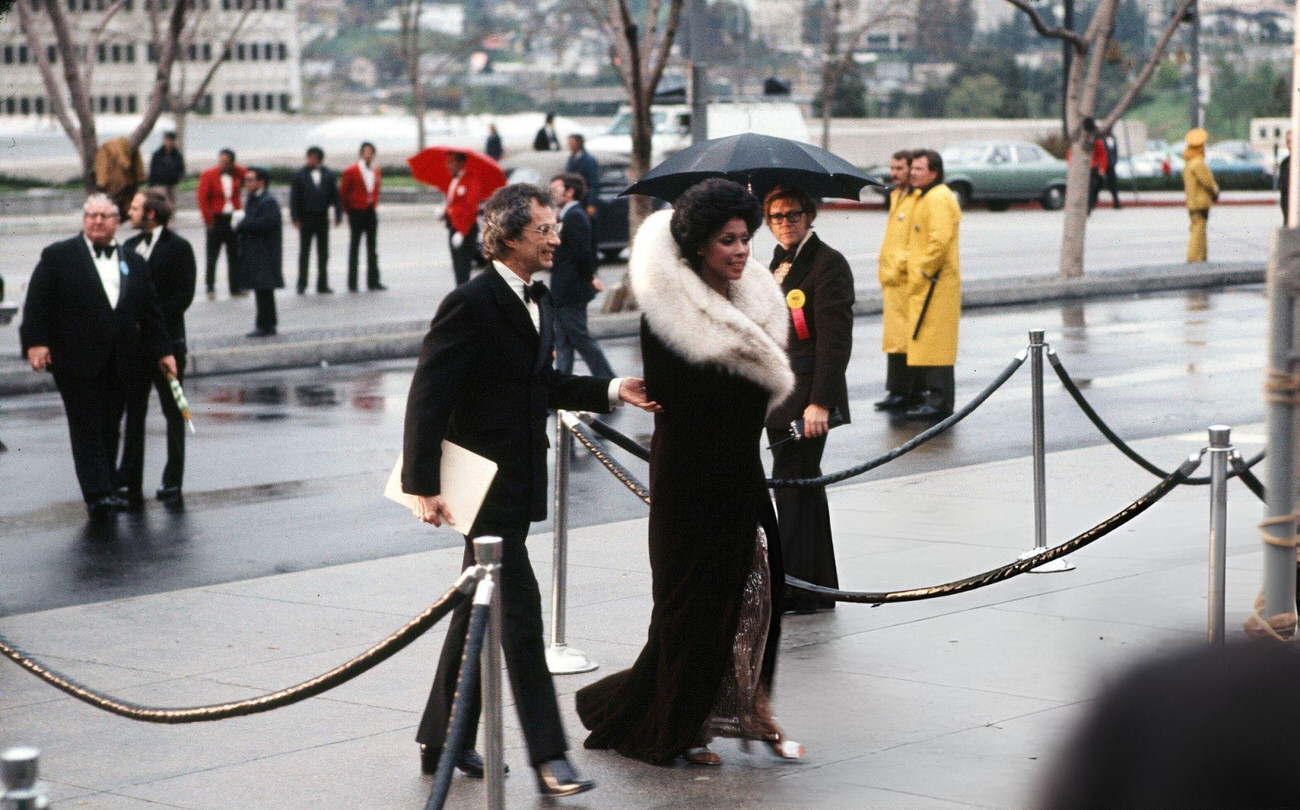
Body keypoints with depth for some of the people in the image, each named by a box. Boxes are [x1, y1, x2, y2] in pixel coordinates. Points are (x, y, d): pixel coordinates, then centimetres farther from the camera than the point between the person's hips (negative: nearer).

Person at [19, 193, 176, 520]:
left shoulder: (134, 263, 14)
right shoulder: (58, 257, 2)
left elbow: (150, 311, 16)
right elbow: (37, 302, -2)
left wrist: (162, 351, 12)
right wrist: (36, 342, -12)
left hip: (119, 364, 4)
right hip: (77, 363, -4)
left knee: (109, 429, 7)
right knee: (87, 428, -8)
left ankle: (102, 495, 14)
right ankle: (98, 495, -14)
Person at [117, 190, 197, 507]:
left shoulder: (178, 247, -6)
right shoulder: (129, 246, 13)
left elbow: (183, 295, -12)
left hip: (166, 340, -6)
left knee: (173, 414, 4)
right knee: (133, 412, 6)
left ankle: (172, 483, 11)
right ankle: (129, 483, 9)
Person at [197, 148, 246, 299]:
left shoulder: (237, 174, 3)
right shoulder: (208, 175, -6)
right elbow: (202, 199, -9)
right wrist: (208, 219, -12)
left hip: (232, 218, 3)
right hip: (216, 220, -3)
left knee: (234, 255, 7)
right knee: (212, 255, 0)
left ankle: (236, 287, 15)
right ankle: (210, 288, 4)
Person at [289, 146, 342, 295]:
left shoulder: (328, 175, 5)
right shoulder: (299, 175, -1)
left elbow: (335, 196, 7)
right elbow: (294, 198, -3)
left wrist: (338, 215, 0)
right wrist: (295, 218, -10)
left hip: (322, 217, 2)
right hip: (306, 218, -2)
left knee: (323, 253, 6)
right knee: (304, 252, 2)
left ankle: (322, 285, 11)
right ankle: (302, 284, 6)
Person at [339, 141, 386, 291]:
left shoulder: (376, 171, 9)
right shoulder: (351, 171, -7)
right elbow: (343, 193, -2)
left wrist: (374, 204, 12)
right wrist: (348, 210, 3)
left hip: (371, 212, 5)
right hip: (357, 213, -5)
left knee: (372, 250, 7)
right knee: (354, 247, -1)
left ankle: (373, 281, 12)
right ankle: (352, 283, 1)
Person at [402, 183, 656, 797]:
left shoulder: (537, 302, 12)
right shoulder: (471, 305, -17)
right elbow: (427, 397, -18)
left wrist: (611, 391, 9)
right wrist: (423, 486, -22)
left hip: (517, 484, 9)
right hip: (485, 484, -9)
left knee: (480, 611, 15)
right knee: (520, 609, -9)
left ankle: (442, 741, 25)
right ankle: (548, 758, -7)